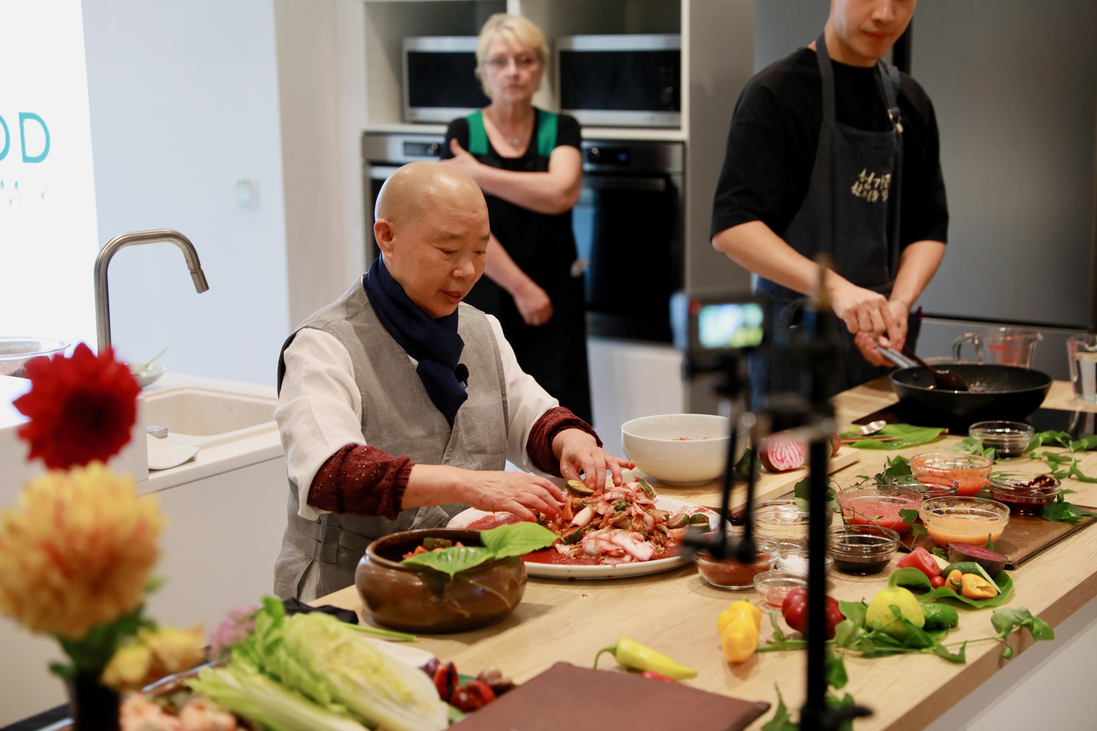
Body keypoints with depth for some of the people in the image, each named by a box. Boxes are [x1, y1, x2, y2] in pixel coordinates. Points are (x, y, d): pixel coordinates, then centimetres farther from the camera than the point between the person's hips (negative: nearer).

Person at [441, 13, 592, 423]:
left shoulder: (560, 130, 7)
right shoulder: (463, 133, 4)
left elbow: (562, 193, -14)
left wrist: (480, 174, -11)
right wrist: (521, 287, -9)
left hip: (554, 296, 1)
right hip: (486, 297, 0)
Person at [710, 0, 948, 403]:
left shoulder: (910, 102, 11)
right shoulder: (777, 92, -9)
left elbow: (927, 229, 11)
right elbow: (731, 228, -18)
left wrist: (899, 303, -9)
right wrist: (834, 287, -31)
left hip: (880, 344, 6)